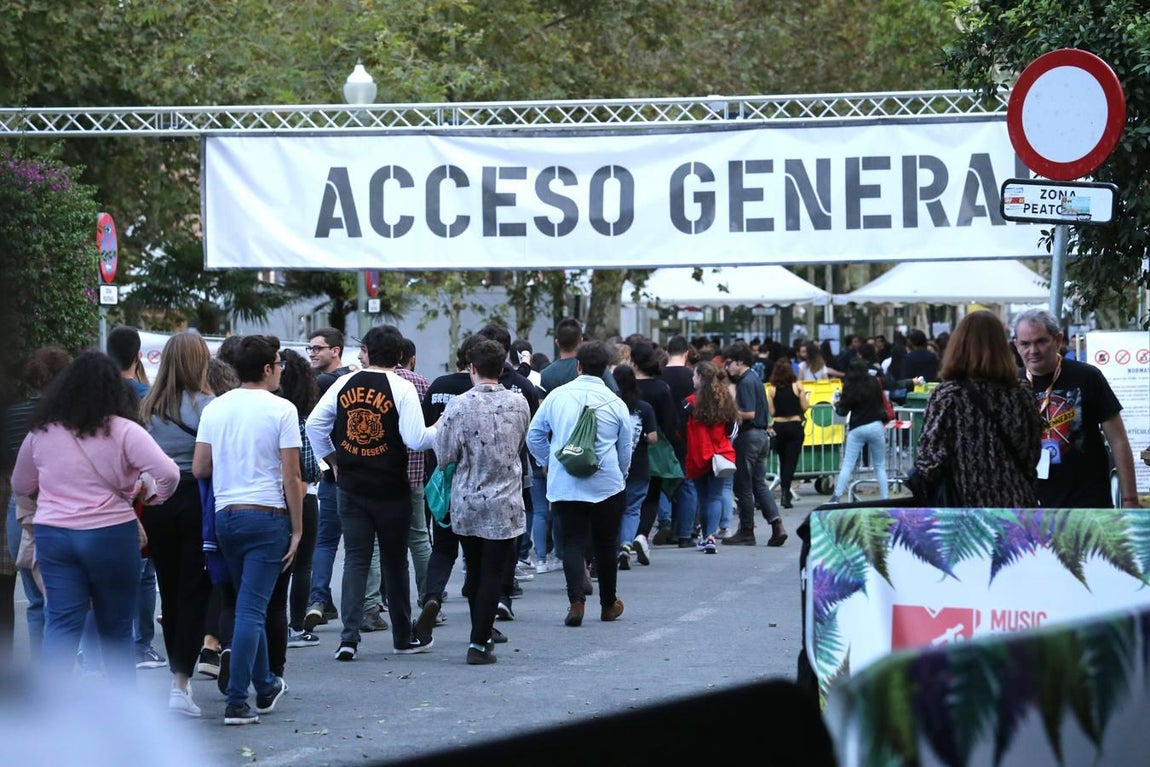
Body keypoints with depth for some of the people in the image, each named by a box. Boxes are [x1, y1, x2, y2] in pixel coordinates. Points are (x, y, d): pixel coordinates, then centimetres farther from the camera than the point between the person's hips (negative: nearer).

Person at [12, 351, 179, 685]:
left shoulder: (41, 433, 3)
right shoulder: (123, 431, -8)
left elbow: (20, 486, 17)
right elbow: (168, 473, -17)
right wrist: (154, 495, 3)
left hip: (52, 533, 2)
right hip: (111, 533, -2)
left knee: (62, 623, 0)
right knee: (116, 628, 10)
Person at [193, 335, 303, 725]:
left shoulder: (214, 408, 6)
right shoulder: (281, 410, -8)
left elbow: (199, 469, 6)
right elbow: (291, 477, -10)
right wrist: (297, 530, -3)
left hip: (225, 515, 5)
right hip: (266, 517, -5)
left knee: (250, 605, 19)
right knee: (251, 609, -6)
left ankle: (265, 686, 31)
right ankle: (237, 701, -10)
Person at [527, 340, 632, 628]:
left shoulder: (557, 396, -1)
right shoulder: (615, 404, -2)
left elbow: (534, 436, 6)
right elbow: (626, 450, 10)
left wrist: (549, 463, 22)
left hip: (564, 485, 0)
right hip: (606, 485, 0)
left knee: (573, 542, 3)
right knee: (605, 544, 13)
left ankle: (576, 601, -14)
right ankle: (608, 604, 24)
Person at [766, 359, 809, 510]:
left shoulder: (771, 389, -3)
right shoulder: (797, 386, -5)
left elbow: (771, 411, -4)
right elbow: (805, 407, -3)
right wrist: (804, 396, 16)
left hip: (778, 427, 2)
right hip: (795, 426, -2)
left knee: (783, 460, 18)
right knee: (791, 460, -1)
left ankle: (785, 493, 21)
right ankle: (786, 492, -13)